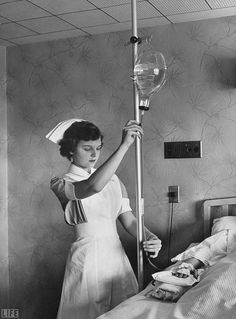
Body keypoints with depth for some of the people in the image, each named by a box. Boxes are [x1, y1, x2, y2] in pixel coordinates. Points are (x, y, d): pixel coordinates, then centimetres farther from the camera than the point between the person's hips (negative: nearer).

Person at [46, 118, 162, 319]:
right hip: (88, 256, -5)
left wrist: (150, 238, -17)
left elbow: (129, 219, 3)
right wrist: (124, 146, -31)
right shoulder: (61, 184, -8)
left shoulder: (113, 180, 10)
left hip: (116, 253, 5)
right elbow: (93, 186, -30)